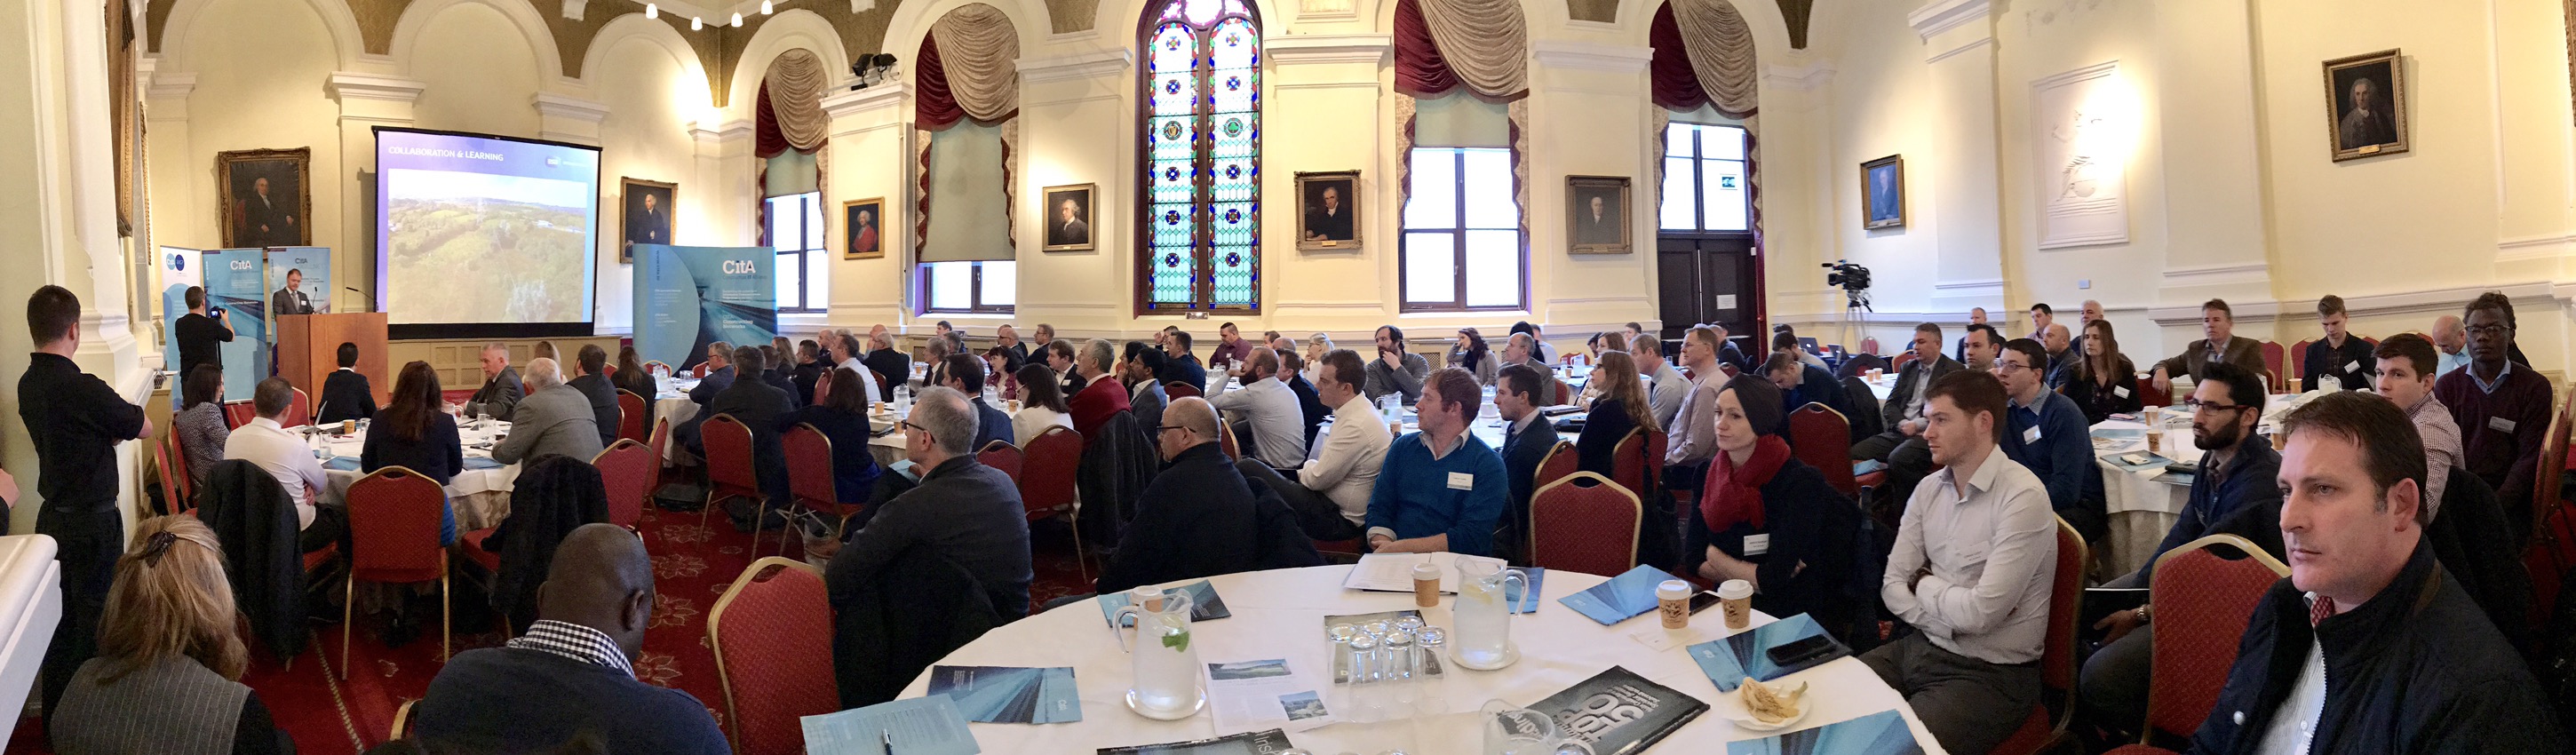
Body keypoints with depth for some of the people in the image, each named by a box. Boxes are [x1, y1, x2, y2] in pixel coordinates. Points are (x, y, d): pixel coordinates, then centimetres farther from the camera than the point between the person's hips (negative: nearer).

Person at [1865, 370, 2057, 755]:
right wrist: (1951, 619, -13)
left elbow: (1978, 614, -23)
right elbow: (1892, 586, 2)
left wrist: (1924, 583, -5)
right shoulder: (1929, 488, 5)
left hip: (1990, 673, -7)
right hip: (1921, 647, 7)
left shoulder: (2022, 497, -18)